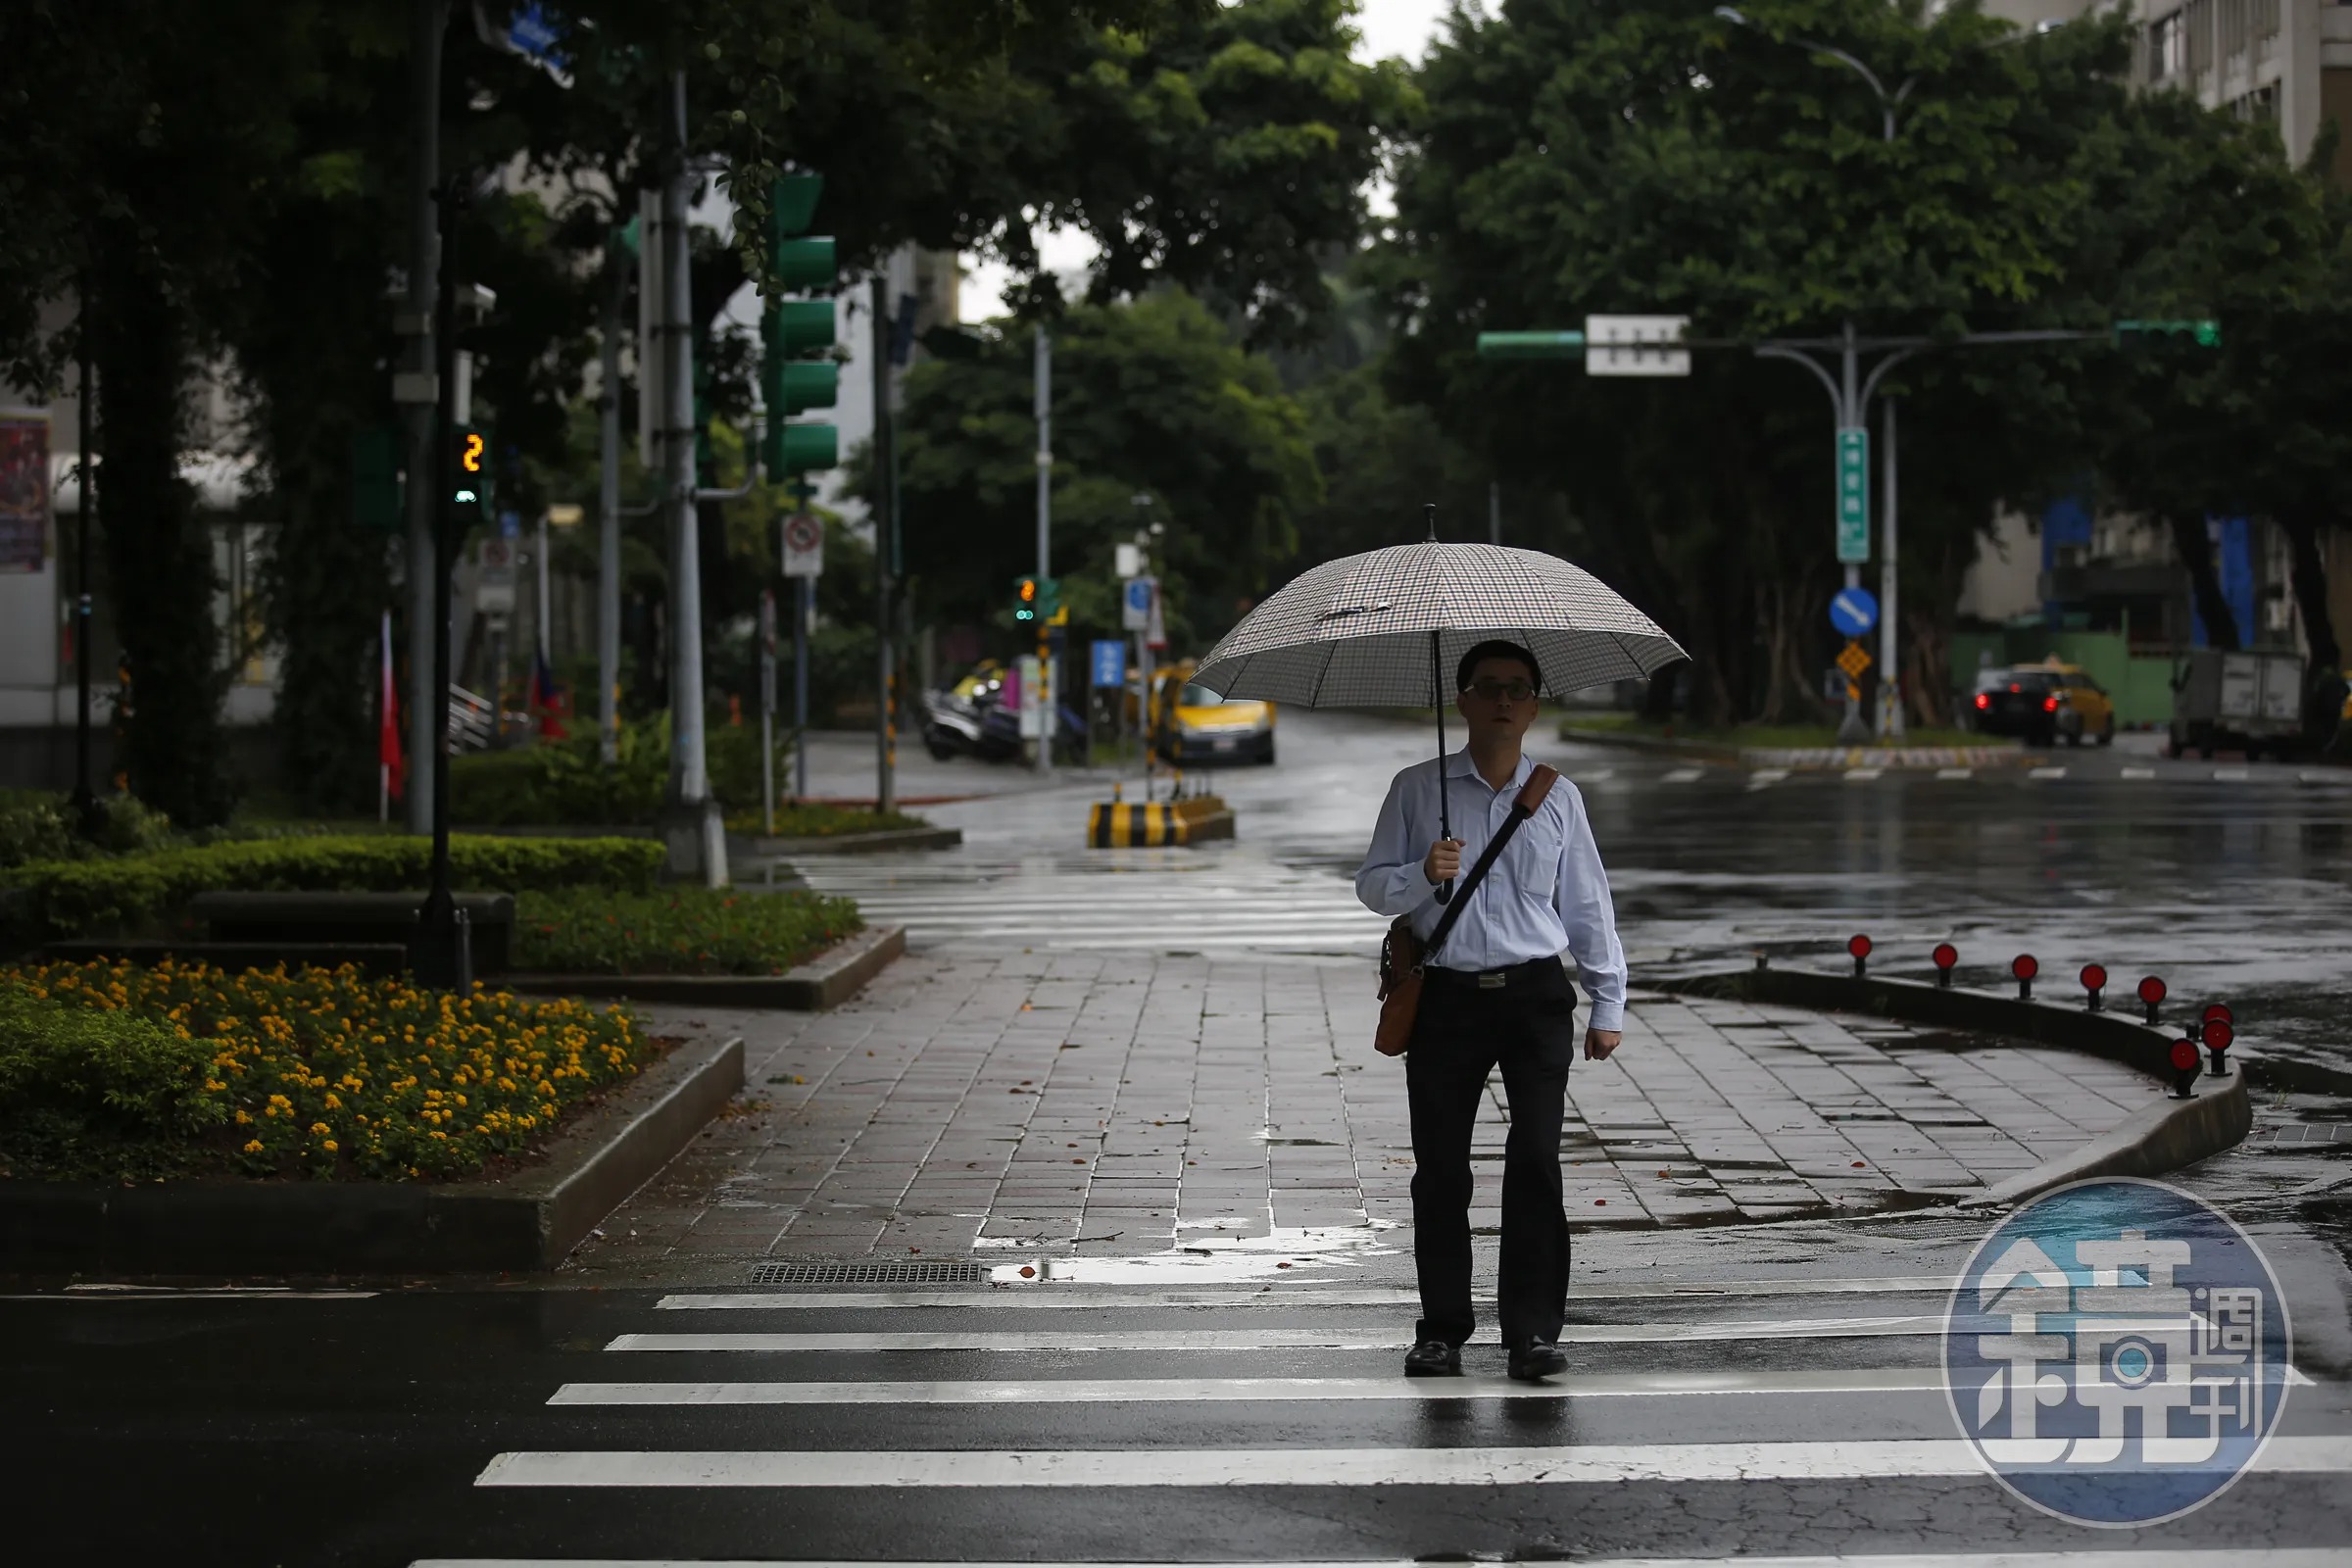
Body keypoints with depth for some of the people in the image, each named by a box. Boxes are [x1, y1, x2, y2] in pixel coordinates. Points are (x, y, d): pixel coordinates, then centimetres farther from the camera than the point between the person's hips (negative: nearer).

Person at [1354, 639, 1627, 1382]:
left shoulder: (1558, 797, 9)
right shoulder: (1416, 789, 6)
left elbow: (1587, 904, 14)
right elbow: (1372, 885, 6)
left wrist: (1608, 1004, 13)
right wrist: (1423, 875, -15)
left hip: (1535, 994, 0)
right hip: (1446, 996, 0)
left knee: (1536, 1159, -9)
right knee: (1440, 1167, 2)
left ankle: (1533, 1329, -6)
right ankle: (1442, 1328, 12)